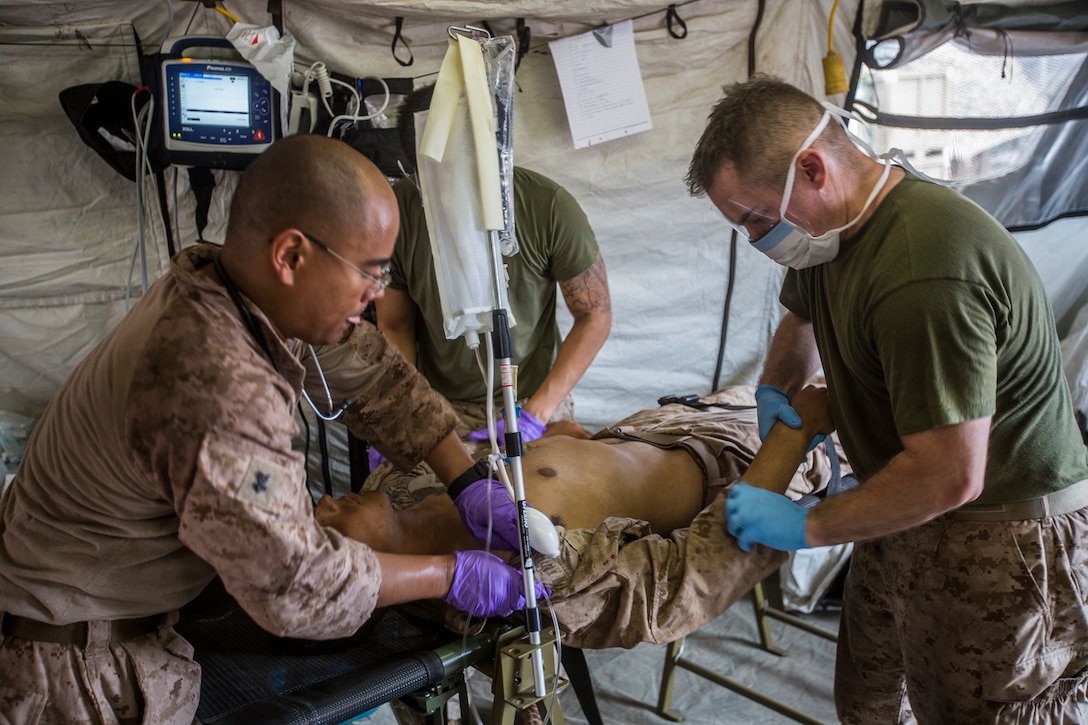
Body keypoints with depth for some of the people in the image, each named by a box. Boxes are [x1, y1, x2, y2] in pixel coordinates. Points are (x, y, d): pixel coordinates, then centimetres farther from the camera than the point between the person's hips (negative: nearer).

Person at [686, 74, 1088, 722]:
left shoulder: (925, 273, -31)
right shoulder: (830, 227, 1)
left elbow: (949, 476, -30)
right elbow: (803, 317, 24)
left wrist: (807, 527, -18)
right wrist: (775, 390, 5)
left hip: (1000, 537, -8)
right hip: (906, 512, 9)